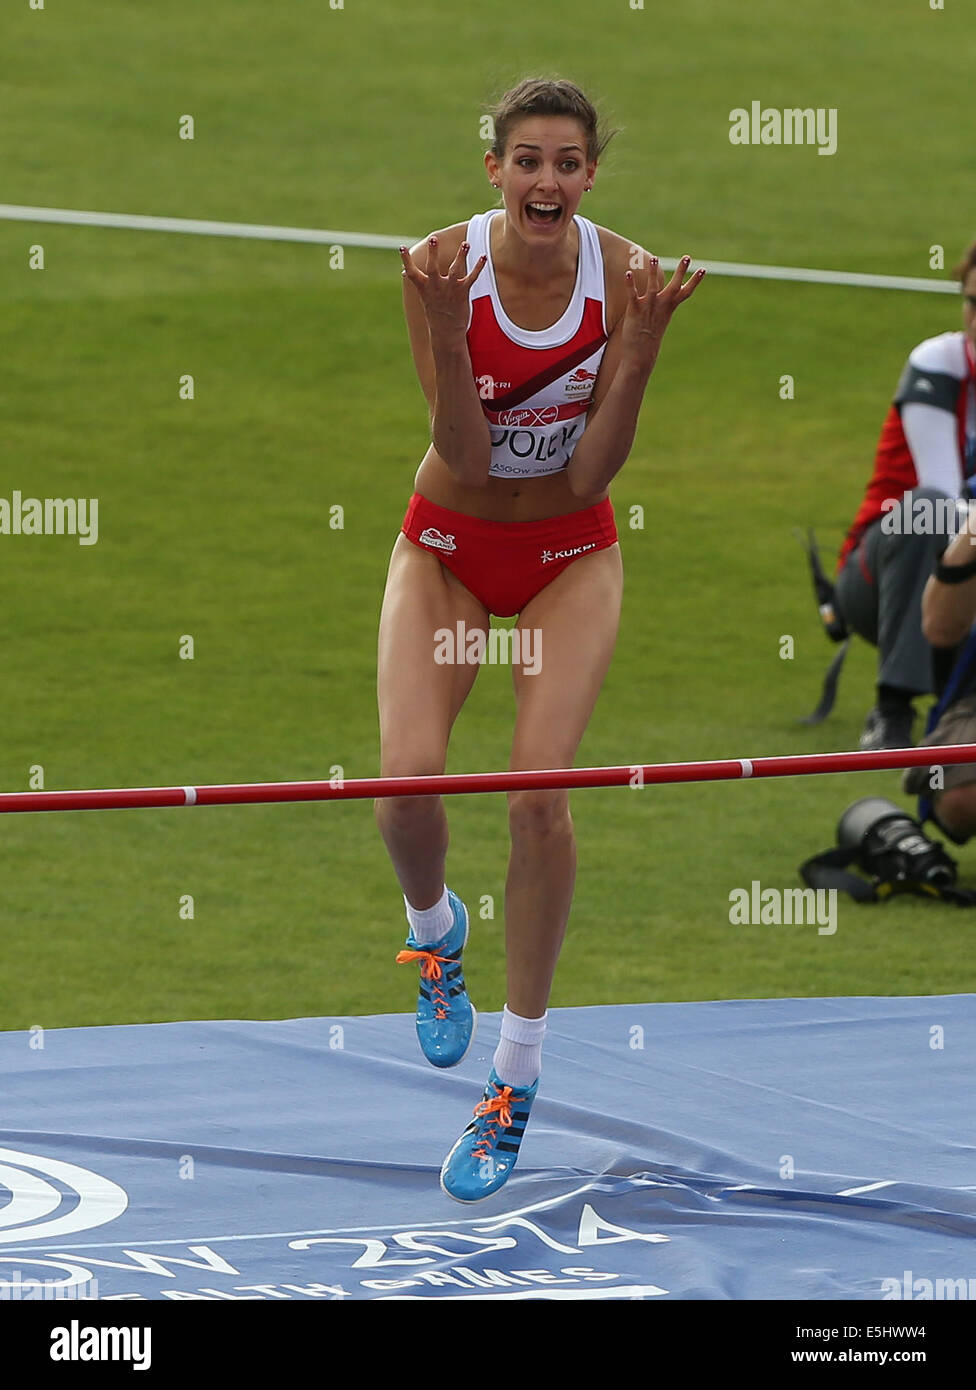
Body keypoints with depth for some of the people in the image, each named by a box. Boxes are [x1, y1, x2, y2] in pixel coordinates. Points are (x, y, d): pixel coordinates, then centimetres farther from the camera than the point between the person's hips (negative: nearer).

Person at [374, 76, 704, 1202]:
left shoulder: (626, 279, -17)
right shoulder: (439, 265, -19)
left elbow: (593, 475, -18)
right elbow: (467, 457, -23)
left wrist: (638, 349, -31)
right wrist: (447, 331, -38)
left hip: (568, 553, 0)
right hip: (448, 545, 0)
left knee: (539, 795, -13)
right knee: (406, 778, -18)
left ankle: (515, 1084, 1)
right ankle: (435, 930, 21)